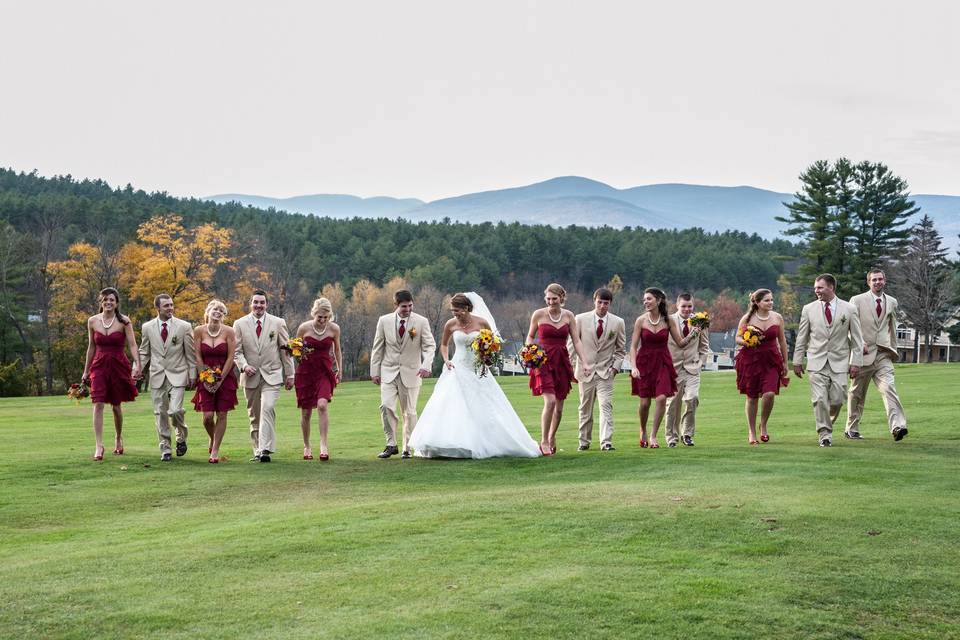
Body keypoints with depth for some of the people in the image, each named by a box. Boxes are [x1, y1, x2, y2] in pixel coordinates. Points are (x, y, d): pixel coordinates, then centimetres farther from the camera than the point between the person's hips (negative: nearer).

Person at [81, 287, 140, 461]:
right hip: (99, 365, 1)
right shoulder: (92, 321, 4)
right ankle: (99, 446, -13)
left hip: (118, 365, -1)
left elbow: (132, 345, -9)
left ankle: (118, 438, 34)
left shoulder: (124, 321, -4)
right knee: (98, 404, -12)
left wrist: (137, 364, -25)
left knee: (116, 405, 10)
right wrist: (86, 371, 15)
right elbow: (91, 347, 12)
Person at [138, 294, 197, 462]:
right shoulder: (147, 327, 4)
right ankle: (165, 449, 13)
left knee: (175, 410, -15)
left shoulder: (184, 326, -1)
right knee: (160, 413, 3)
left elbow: (190, 353, 3)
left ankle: (181, 437, 14)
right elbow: (144, 352, 13)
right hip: (157, 375, 2)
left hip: (177, 374, -2)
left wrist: (192, 375, 3)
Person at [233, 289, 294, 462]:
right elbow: (237, 351, 4)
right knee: (254, 415, 6)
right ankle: (257, 451, 14)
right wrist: (244, 365, -15)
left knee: (268, 409, -19)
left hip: (272, 375, -2)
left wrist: (290, 374, 6)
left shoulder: (278, 323, 4)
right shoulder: (240, 324, 4)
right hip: (251, 376, 2)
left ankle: (265, 450, -23)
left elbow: (285, 350, 7)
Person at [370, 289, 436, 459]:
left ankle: (407, 448, 16)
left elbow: (430, 346, -7)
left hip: (411, 373, -1)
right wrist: (374, 371, 5)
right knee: (386, 407, -14)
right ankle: (391, 445, -1)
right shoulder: (384, 321, 0)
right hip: (389, 372, 1)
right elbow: (377, 348, 6)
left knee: (409, 412, 4)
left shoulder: (421, 322, -4)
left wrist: (426, 365, -24)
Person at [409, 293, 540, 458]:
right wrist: (446, 360, 1)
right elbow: (444, 345, 17)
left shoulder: (482, 323, -4)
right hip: (457, 370, 1)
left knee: (484, 409, 0)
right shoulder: (451, 324, 0)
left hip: (478, 372, -1)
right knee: (450, 408, -10)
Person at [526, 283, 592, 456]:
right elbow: (530, 336, 10)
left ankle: (552, 437, 30)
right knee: (550, 401, -18)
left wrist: (585, 363, -5)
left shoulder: (569, 316, 4)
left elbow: (576, 341, 3)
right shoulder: (538, 314, -2)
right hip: (544, 361, -3)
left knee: (559, 405, 7)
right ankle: (544, 441, -4)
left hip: (562, 362, 3)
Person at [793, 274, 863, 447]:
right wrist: (797, 361, 7)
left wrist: (856, 362, -1)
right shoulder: (809, 309, 6)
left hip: (839, 362, 0)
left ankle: (827, 422, 26)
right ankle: (824, 434, 3)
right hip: (817, 362, 0)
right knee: (819, 400, -7)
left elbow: (856, 339, 5)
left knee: (837, 400, -3)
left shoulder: (849, 309, 3)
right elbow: (801, 338, 10)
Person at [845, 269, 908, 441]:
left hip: (883, 354, 2)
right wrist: (860, 343, -15)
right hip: (863, 354, -2)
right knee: (857, 393, 7)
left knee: (889, 388, -17)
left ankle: (897, 427, -28)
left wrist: (894, 350, 21)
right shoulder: (857, 300, 1)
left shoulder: (892, 302, 13)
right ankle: (851, 429, 20)